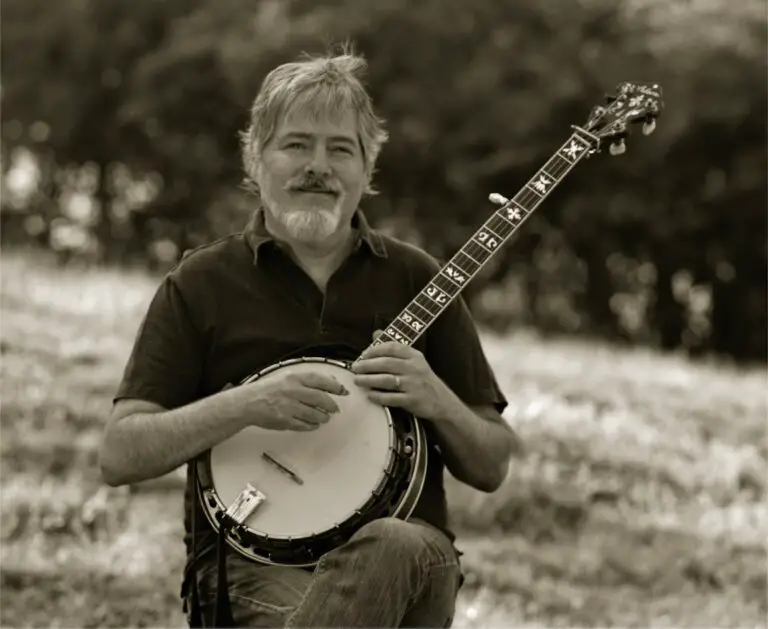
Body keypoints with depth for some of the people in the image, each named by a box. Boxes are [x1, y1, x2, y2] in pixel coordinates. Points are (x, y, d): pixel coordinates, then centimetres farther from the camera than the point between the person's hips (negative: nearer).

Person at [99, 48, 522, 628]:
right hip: (252, 560, -2)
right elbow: (120, 456, 1)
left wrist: (437, 402, -8)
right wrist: (243, 406, -13)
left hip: (404, 544, 2)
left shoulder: (413, 279, 12)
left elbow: (492, 470, 13)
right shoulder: (202, 284, 8)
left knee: (395, 549, -37)